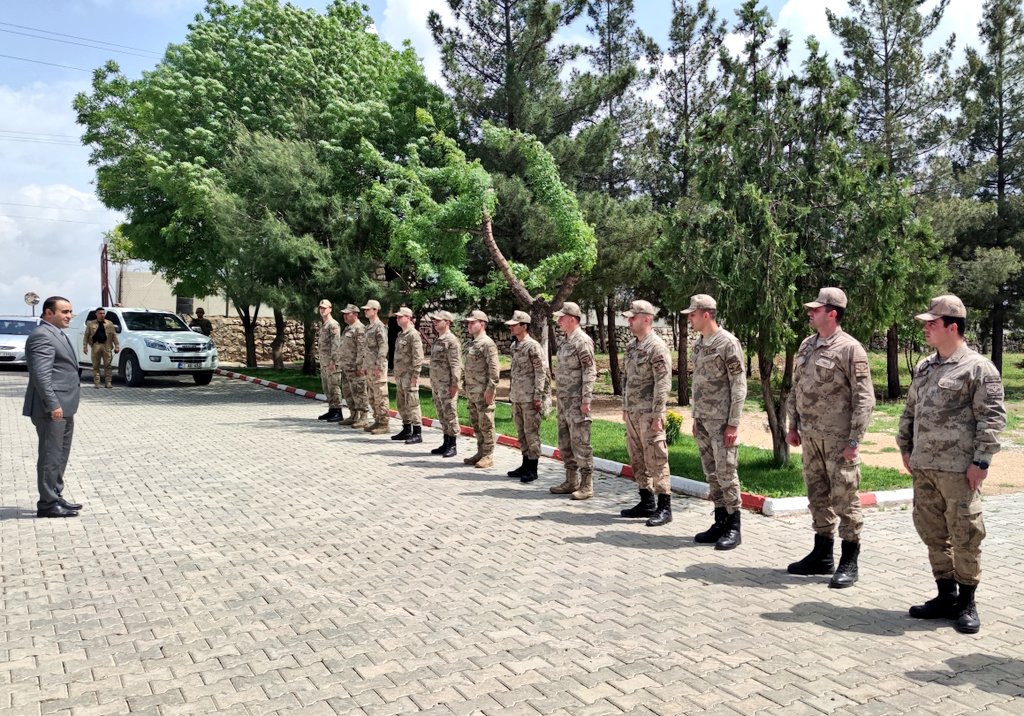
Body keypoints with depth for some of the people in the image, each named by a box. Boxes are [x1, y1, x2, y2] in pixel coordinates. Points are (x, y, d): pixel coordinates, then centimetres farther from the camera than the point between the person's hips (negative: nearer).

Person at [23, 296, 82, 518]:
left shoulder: (55, 334, 18)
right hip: (52, 408, -10)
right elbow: (41, 374, -22)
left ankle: (56, 497, 25)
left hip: (63, 407, 10)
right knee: (50, 456, -4)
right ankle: (47, 504, 3)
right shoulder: (42, 336, -15)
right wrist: (53, 404, -26)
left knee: (60, 456, 16)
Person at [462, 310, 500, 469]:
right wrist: (465, 386, 18)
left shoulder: (487, 343, -12)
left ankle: (488, 456, 4)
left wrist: (490, 389, -21)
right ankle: (480, 452, 24)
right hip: (471, 390, 9)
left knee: (486, 424, -3)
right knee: (475, 424, 14)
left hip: (483, 391, -9)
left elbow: (494, 369, -17)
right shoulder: (470, 344, 16)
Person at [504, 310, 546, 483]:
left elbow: (541, 372, -14)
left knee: (531, 432, -3)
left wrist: (537, 396, -17)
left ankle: (532, 469, 3)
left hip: (530, 398, -9)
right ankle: (525, 465, 23)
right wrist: (511, 392, 18)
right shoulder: (514, 346, 13)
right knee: (521, 432, 14)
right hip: (517, 397, 9)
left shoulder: (533, 346, -13)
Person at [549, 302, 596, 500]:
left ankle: (587, 485, 1)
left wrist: (586, 400, -21)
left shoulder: (583, 341, -13)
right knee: (565, 442, 14)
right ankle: (571, 482, 23)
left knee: (580, 442, -6)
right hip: (563, 400, 10)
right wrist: (559, 397, 18)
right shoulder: (566, 341, 15)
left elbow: (590, 372, -17)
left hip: (576, 400, -10)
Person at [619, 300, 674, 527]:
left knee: (656, 459, -5)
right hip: (632, 412, 9)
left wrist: (657, 415, -20)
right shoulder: (631, 346, 13)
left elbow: (663, 384, -17)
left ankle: (664, 508, 2)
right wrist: (625, 407, 18)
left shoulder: (657, 347, -13)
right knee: (637, 459, 13)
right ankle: (646, 503, 23)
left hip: (649, 413, -9)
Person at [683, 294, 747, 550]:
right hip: (703, 420, 8)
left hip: (722, 421, -8)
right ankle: (720, 523, 19)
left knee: (726, 473, -3)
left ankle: (734, 528, 6)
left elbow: (739, 386, -13)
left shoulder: (728, 343, -12)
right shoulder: (699, 345, 12)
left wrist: (733, 423, -16)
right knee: (711, 474, 11)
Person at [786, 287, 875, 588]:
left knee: (845, 499, 1)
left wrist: (854, 441, -16)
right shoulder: (806, 346, 11)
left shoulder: (850, 349, -11)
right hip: (810, 436, 7)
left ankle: (849, 563, 12)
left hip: (838, 439, -7)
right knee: (818, 496, 15)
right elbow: (795, 389, 18)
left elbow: (864, 398, -13)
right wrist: (793, 426, 15)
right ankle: (822, 555, 27)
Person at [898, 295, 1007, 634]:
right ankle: (946, 596, 25)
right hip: (923, 466, 7)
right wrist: (905, 448, 15)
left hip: (959, 468, -7)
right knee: (933, 532, 12)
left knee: (964, 535, 1)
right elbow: (910, 411, 21)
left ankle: (966, 603, 15)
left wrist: (981, 461, -15)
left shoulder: (978, 368, -7)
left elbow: (992, 418, -11)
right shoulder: (924, 367, 15)